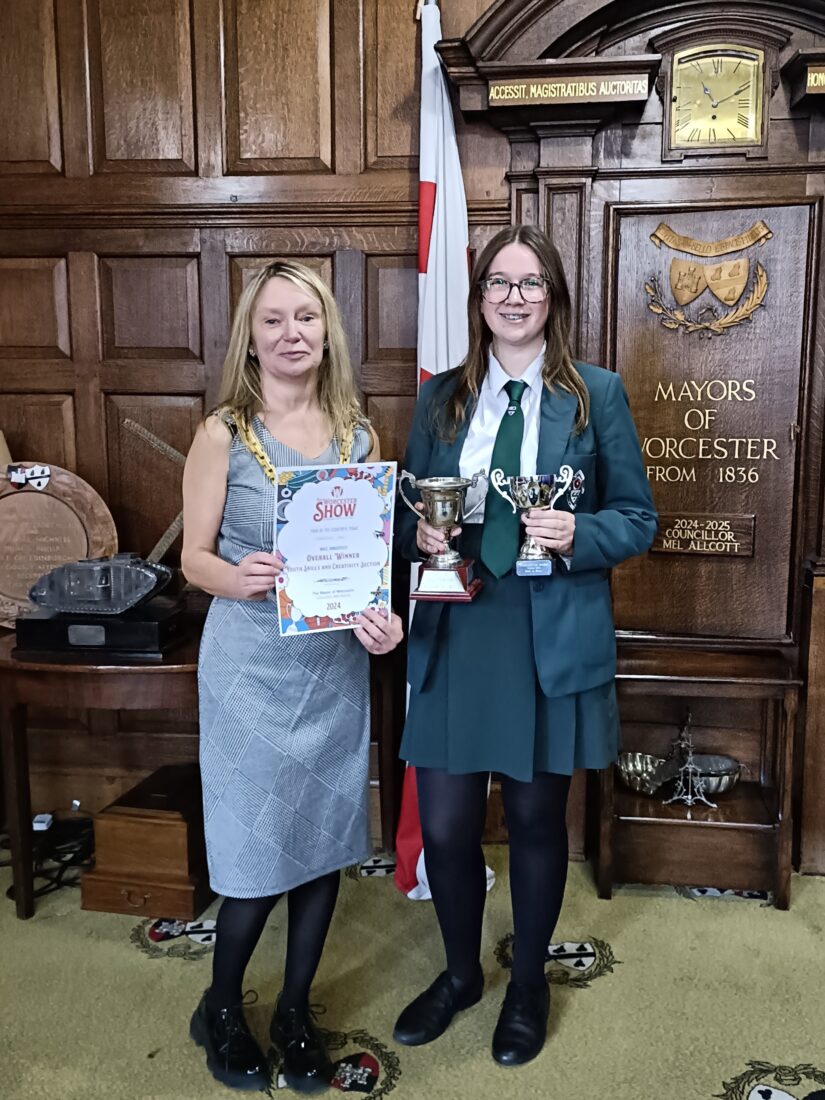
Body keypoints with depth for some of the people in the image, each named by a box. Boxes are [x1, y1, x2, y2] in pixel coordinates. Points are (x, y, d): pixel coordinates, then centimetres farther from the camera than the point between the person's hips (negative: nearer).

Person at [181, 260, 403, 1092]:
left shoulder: (358, 436, 4)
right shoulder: (222, 435, -6)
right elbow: (194, 556, -5)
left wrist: (383, 617, -10)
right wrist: (237, 579, -26)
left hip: (337, 667, 4)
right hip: (251, 670, -4)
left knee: (327, 843, 12)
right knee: (258, 853, 2)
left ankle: (295, 1013, 34)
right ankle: (221, 1011, 32)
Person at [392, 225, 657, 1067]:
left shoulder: (596, 395, 0)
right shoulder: (440, 399, 7)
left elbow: (637, 518, 1)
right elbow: (409, 512, 12)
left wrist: (577, 535, -17)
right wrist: (418, 534, -10)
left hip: (552, 640, -2)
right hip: (455, 637, 2)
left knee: (536, 819, 13)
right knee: (444, 825, 7)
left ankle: (528, 984, 38)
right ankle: (460, 973, 37)